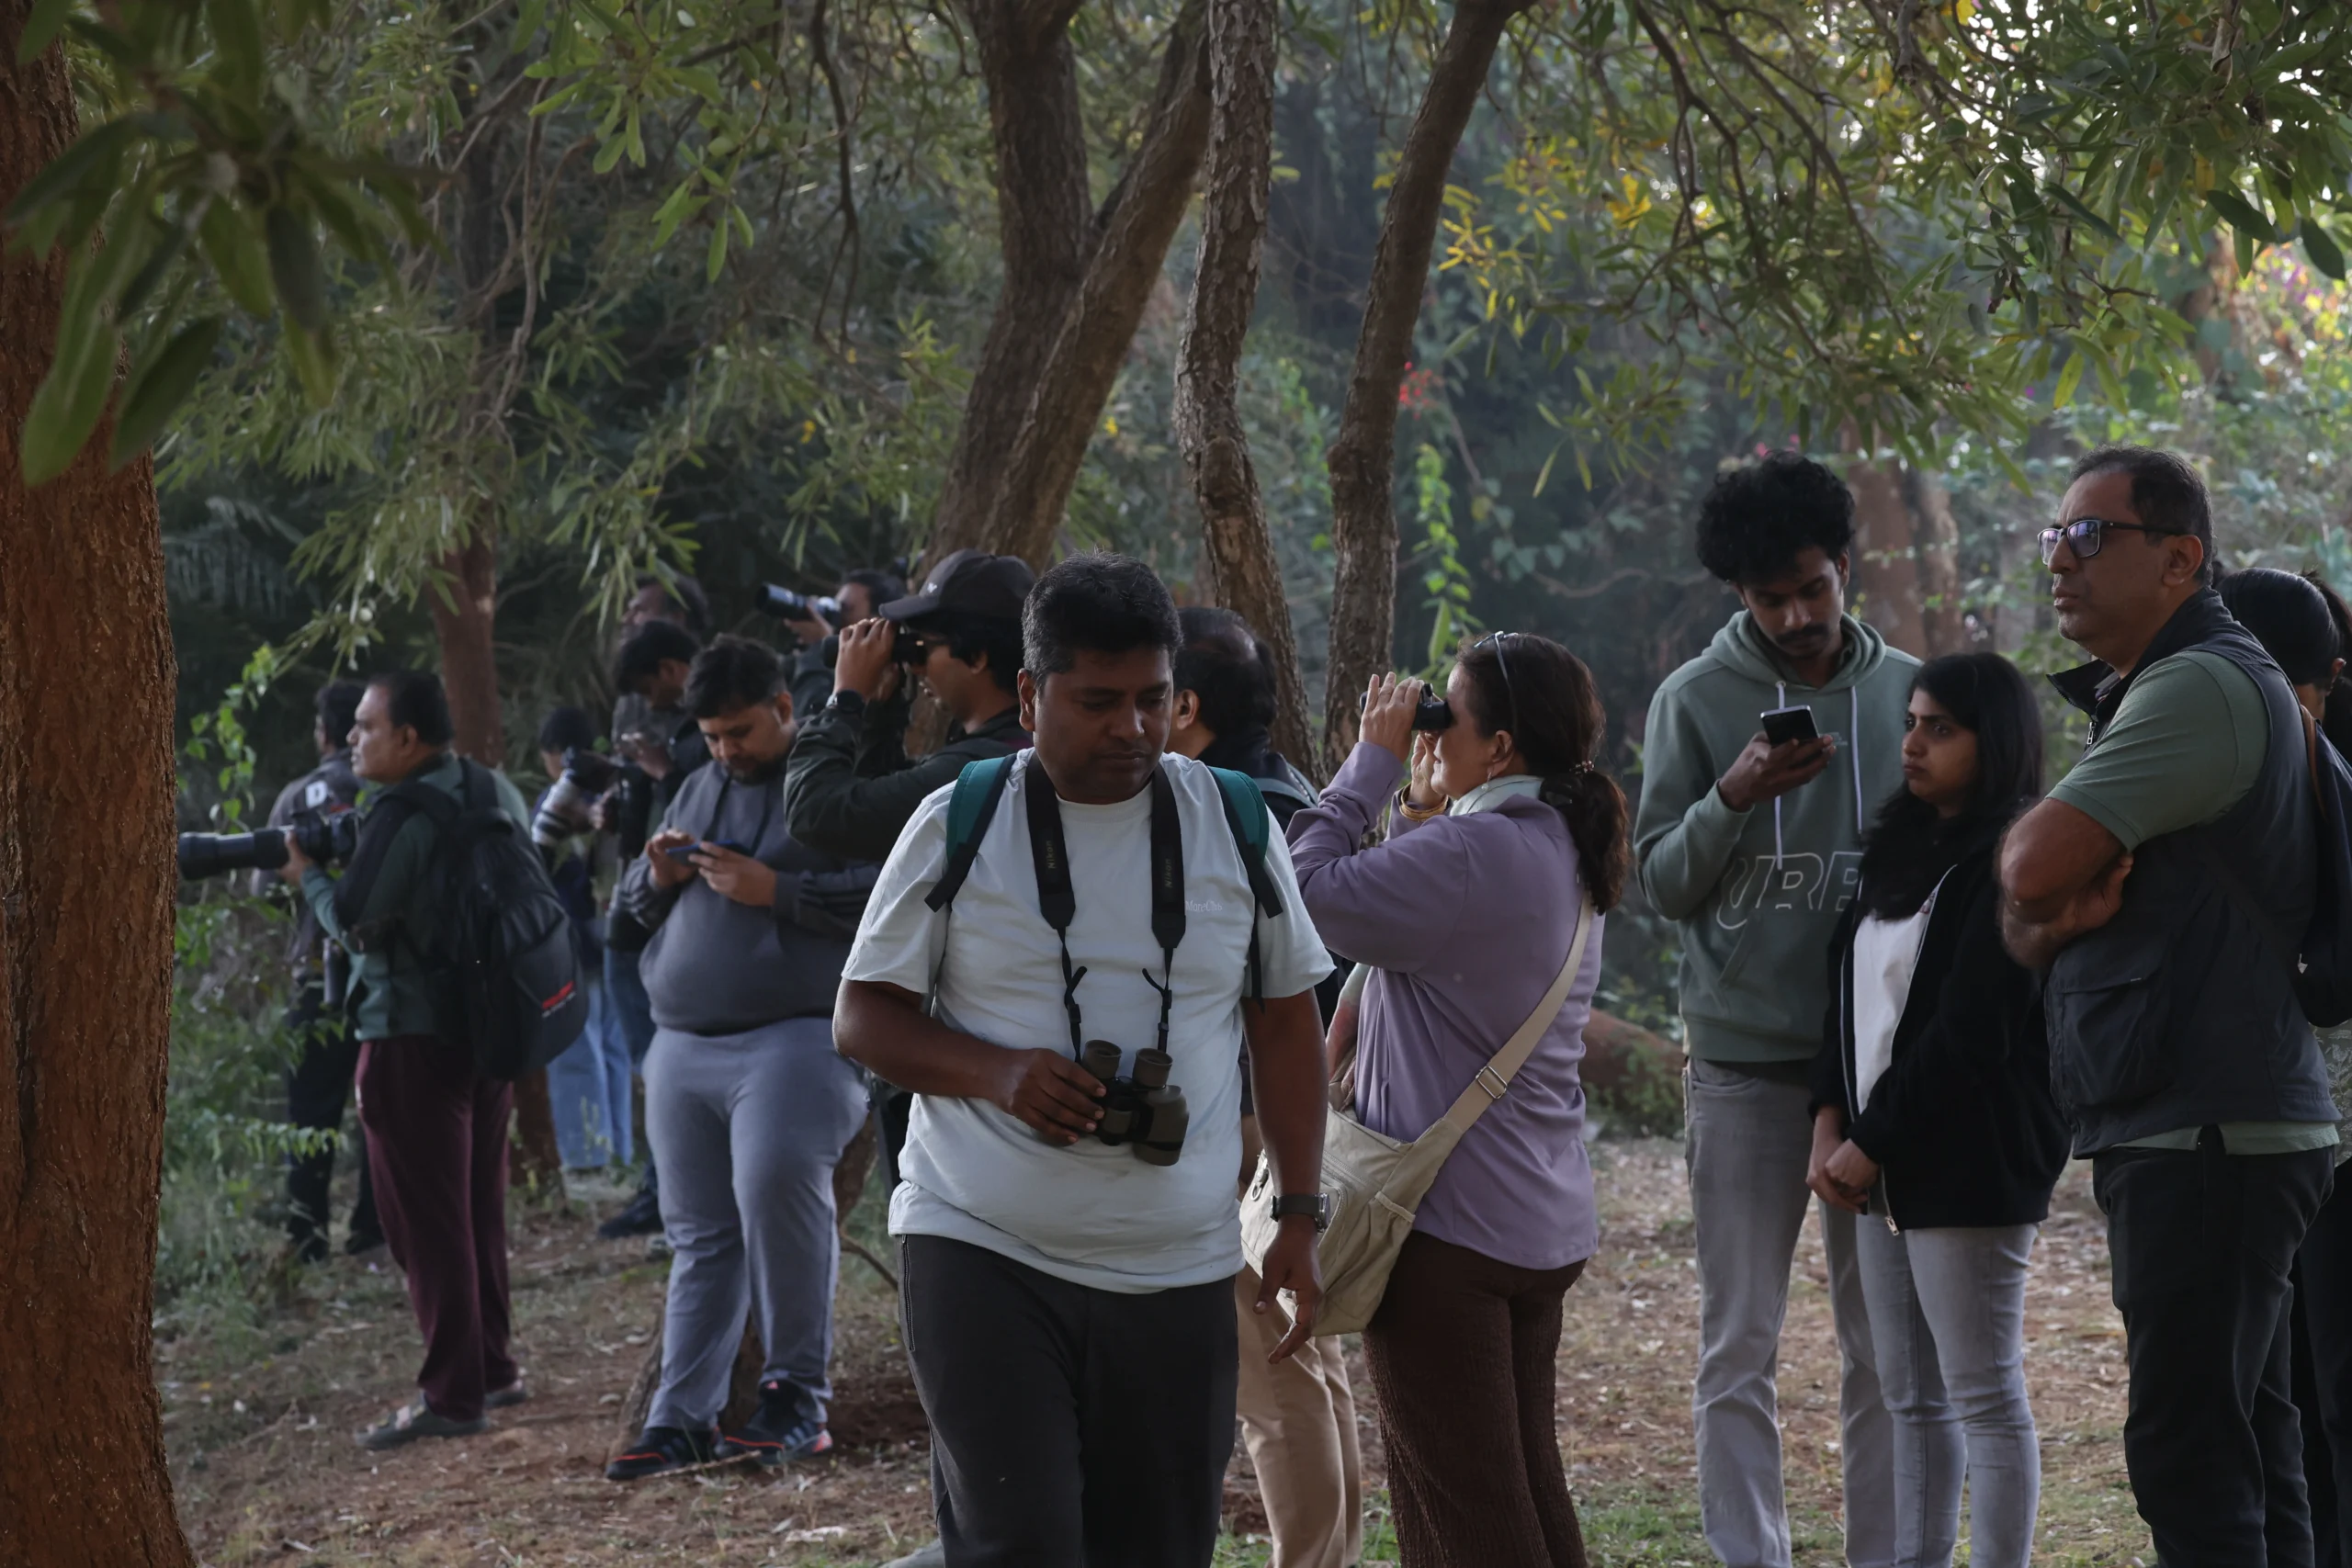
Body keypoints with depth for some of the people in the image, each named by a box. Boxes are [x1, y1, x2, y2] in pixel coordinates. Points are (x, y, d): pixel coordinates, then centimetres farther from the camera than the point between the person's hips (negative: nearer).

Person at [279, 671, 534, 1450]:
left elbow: (353, 918, -19)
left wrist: (309, 876, 1)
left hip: (413, 1036, -9)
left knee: (425, 1218, -3)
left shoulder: (404, 817, -19)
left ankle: (452, 1396, -2)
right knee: (476, 1209, 18)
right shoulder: (494, 793, 8)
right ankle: (491, 1366, 26)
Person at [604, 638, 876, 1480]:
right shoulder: (698, 788, 23)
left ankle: (797, 1396, -11)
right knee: (698, 1232, 7)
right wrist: (657, 878, 5)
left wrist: (774, 891, -15)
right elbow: (631, 899, 28)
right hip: (682, 1043, 7)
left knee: (776, 1190, -24)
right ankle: (681, 1418, 9)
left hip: (793, 1037, -7)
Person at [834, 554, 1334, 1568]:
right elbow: (862, 1021, 2)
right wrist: (1002, 1074, -16)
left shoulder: (1236, 827, 6)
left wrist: (1298, 1219, 6)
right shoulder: (958, 827, -1)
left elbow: (1286, 1025, 13)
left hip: (1177, 1270, 3)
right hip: (981, 1254, -2)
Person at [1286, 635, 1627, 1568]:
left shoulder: (1472, 852, -21)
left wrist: (1374, 758, -10)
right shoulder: (1562, 851, 11)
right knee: (1527, 1483, 17)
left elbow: (1314, 891, -20)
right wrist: (1423, 810, 7)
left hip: (1451, 1223, -10)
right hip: (1544, 1227, 10)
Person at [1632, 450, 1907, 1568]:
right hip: (1742, 1065, -1)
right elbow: (1661, 884, -1)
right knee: (1738, 1348, 2)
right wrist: (1734, 798, -20)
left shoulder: (1909, 692, 5)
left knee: (1883, 1345, 7)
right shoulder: (1694, 700, 0)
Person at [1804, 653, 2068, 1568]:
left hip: (1971, 1164, -9)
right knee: (1911, 1396, 13)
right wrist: (1830, 1120, 1)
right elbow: (1849, 990, 14)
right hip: (1886, 1167, 9)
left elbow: (1970, 1034, -17)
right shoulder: (1901, 847, 15)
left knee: (1985, 1397, -3)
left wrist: (1872, 1142, -12)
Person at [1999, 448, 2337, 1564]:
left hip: (2208, 1139, -11)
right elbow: (2023, 913, 16)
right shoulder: (2138, 694, 20)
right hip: (2200, 1134, 11)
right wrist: (2045, 916, -7)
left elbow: (2035, 865, -22)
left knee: (2188, 1451, -10)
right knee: (2242, 1442, 14)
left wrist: (2036, 887, 2)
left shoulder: (2203, 687, -14)